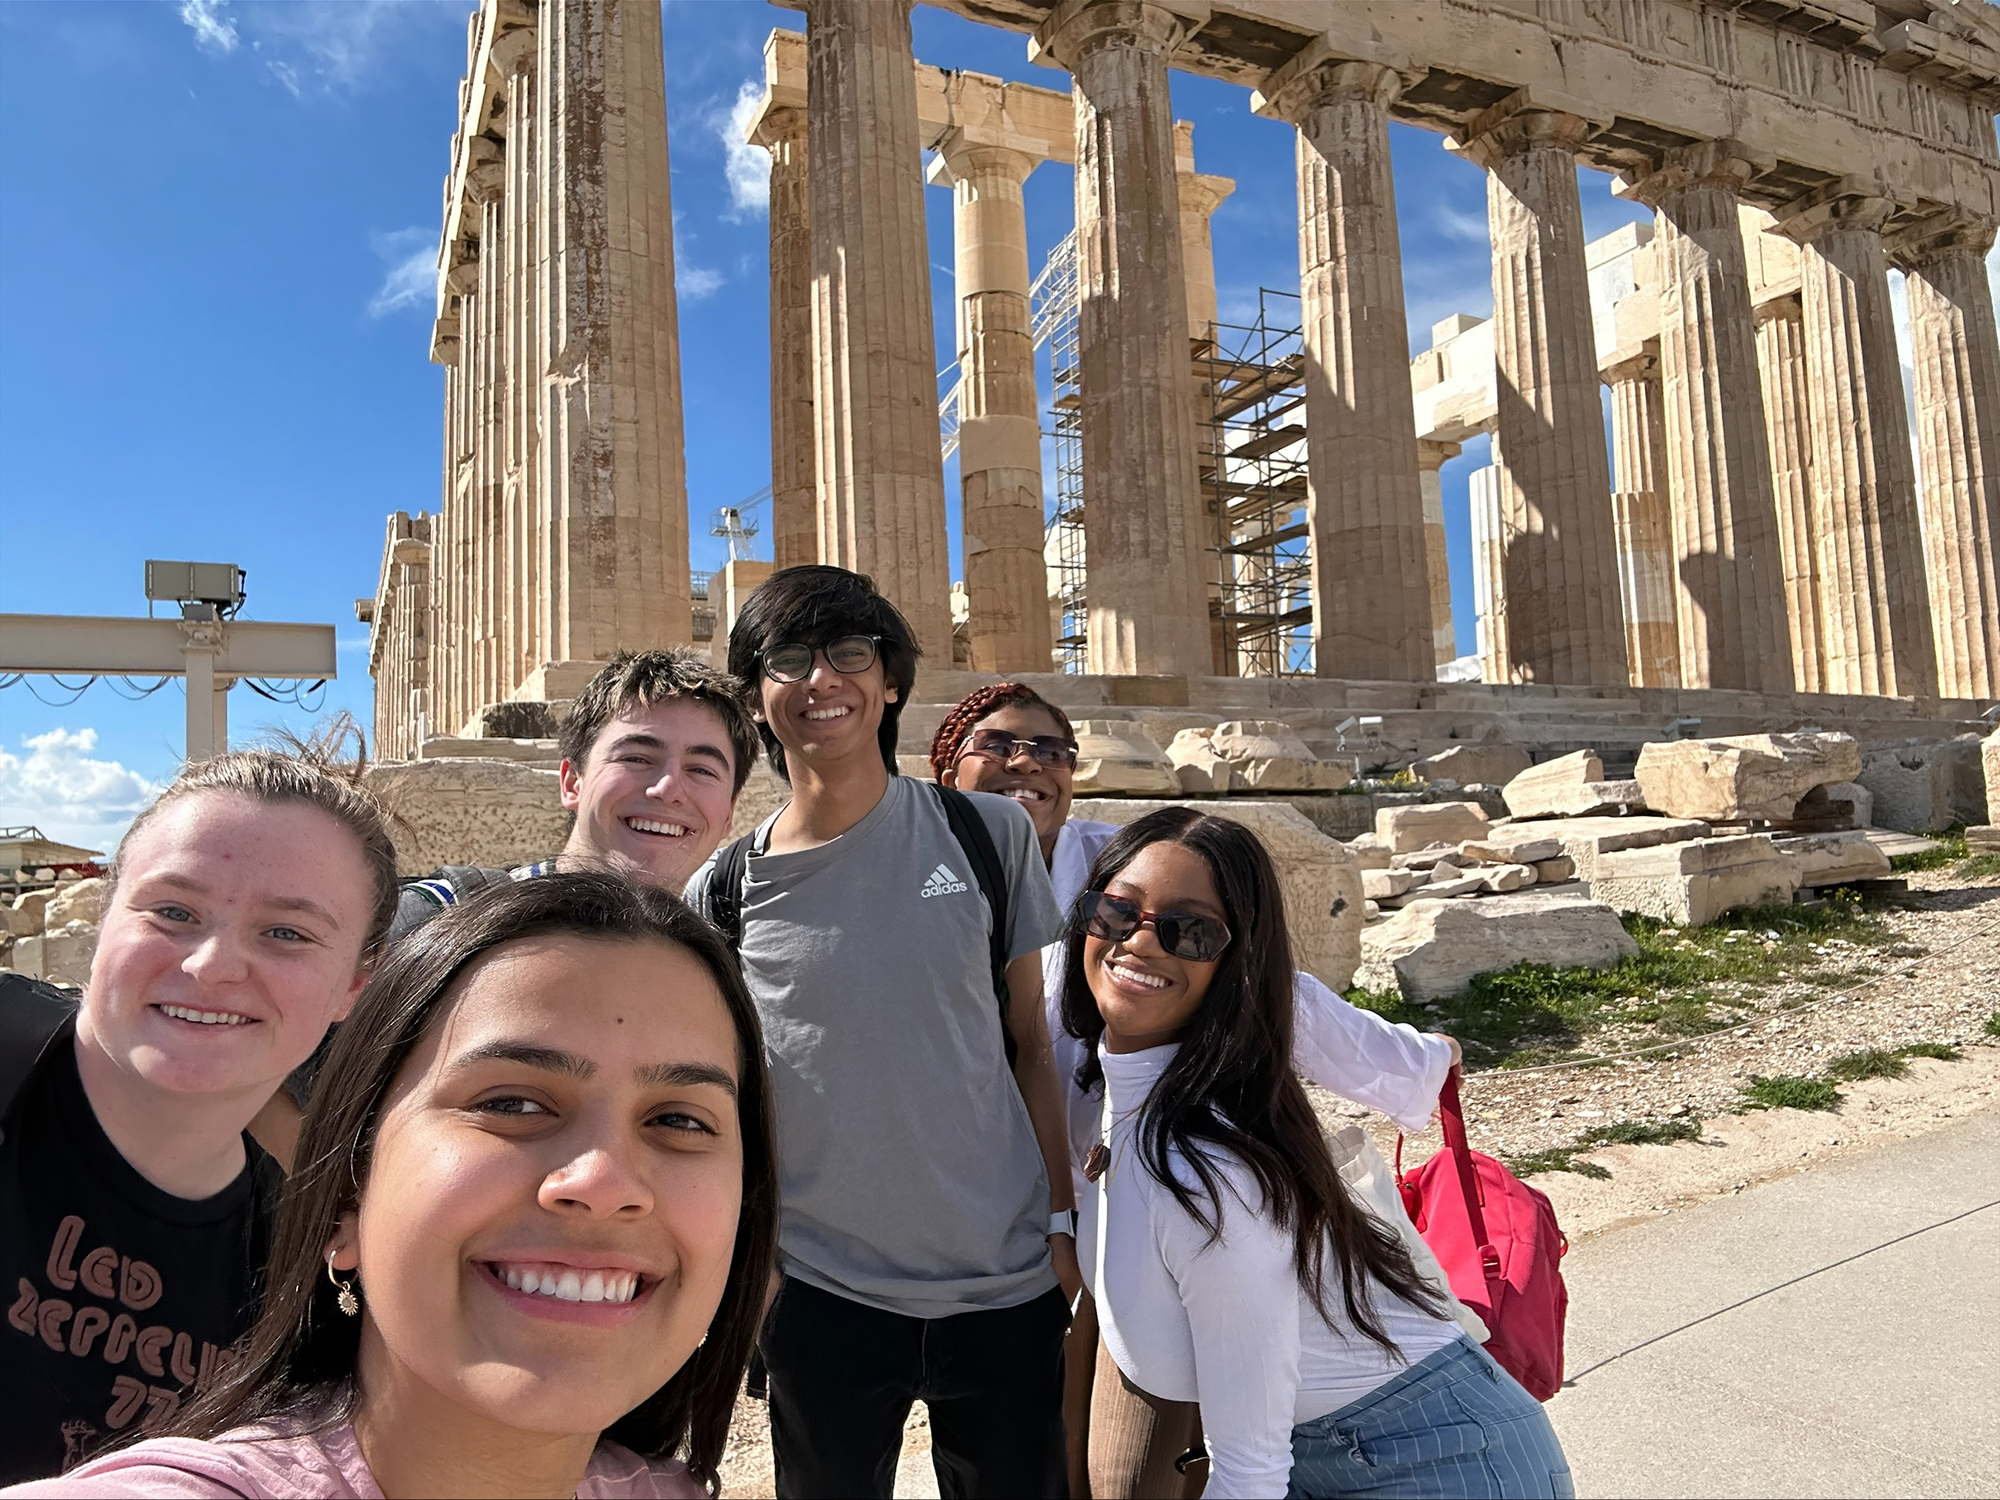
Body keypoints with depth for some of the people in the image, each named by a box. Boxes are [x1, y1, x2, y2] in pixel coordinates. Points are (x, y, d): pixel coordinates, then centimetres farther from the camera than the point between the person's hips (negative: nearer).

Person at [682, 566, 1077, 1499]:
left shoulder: (988, 835, -4)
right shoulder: (721, 894, -3)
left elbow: (1031, 1043, 1)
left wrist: (1061, 1221, -1)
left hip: (1008, 1286, 0)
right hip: (821, 1295, 0)